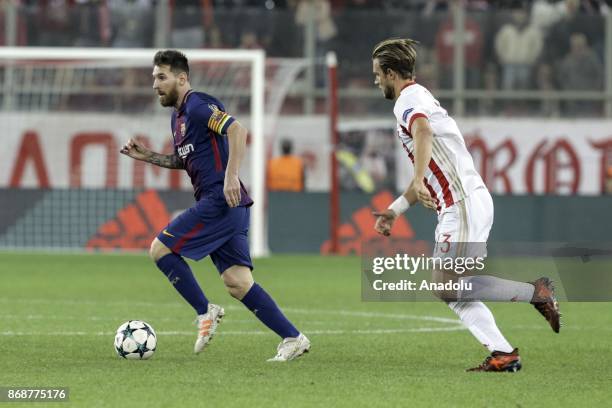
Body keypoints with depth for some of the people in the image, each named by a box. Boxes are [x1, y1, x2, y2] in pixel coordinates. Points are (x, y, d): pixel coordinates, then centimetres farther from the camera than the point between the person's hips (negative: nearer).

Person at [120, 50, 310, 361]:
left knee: (160, 249, -7)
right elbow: (183, 160, 35)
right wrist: (146, 156, 23)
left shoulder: (197, 106, -8)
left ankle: (205, 312, -3)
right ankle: (292, 338, 0)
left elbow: (237, 130, -21)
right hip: (223, 206, 10)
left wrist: (231, 176, -28)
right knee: (237, 282, 2)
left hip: (221, 200, -10)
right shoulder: (178, 115, 22)